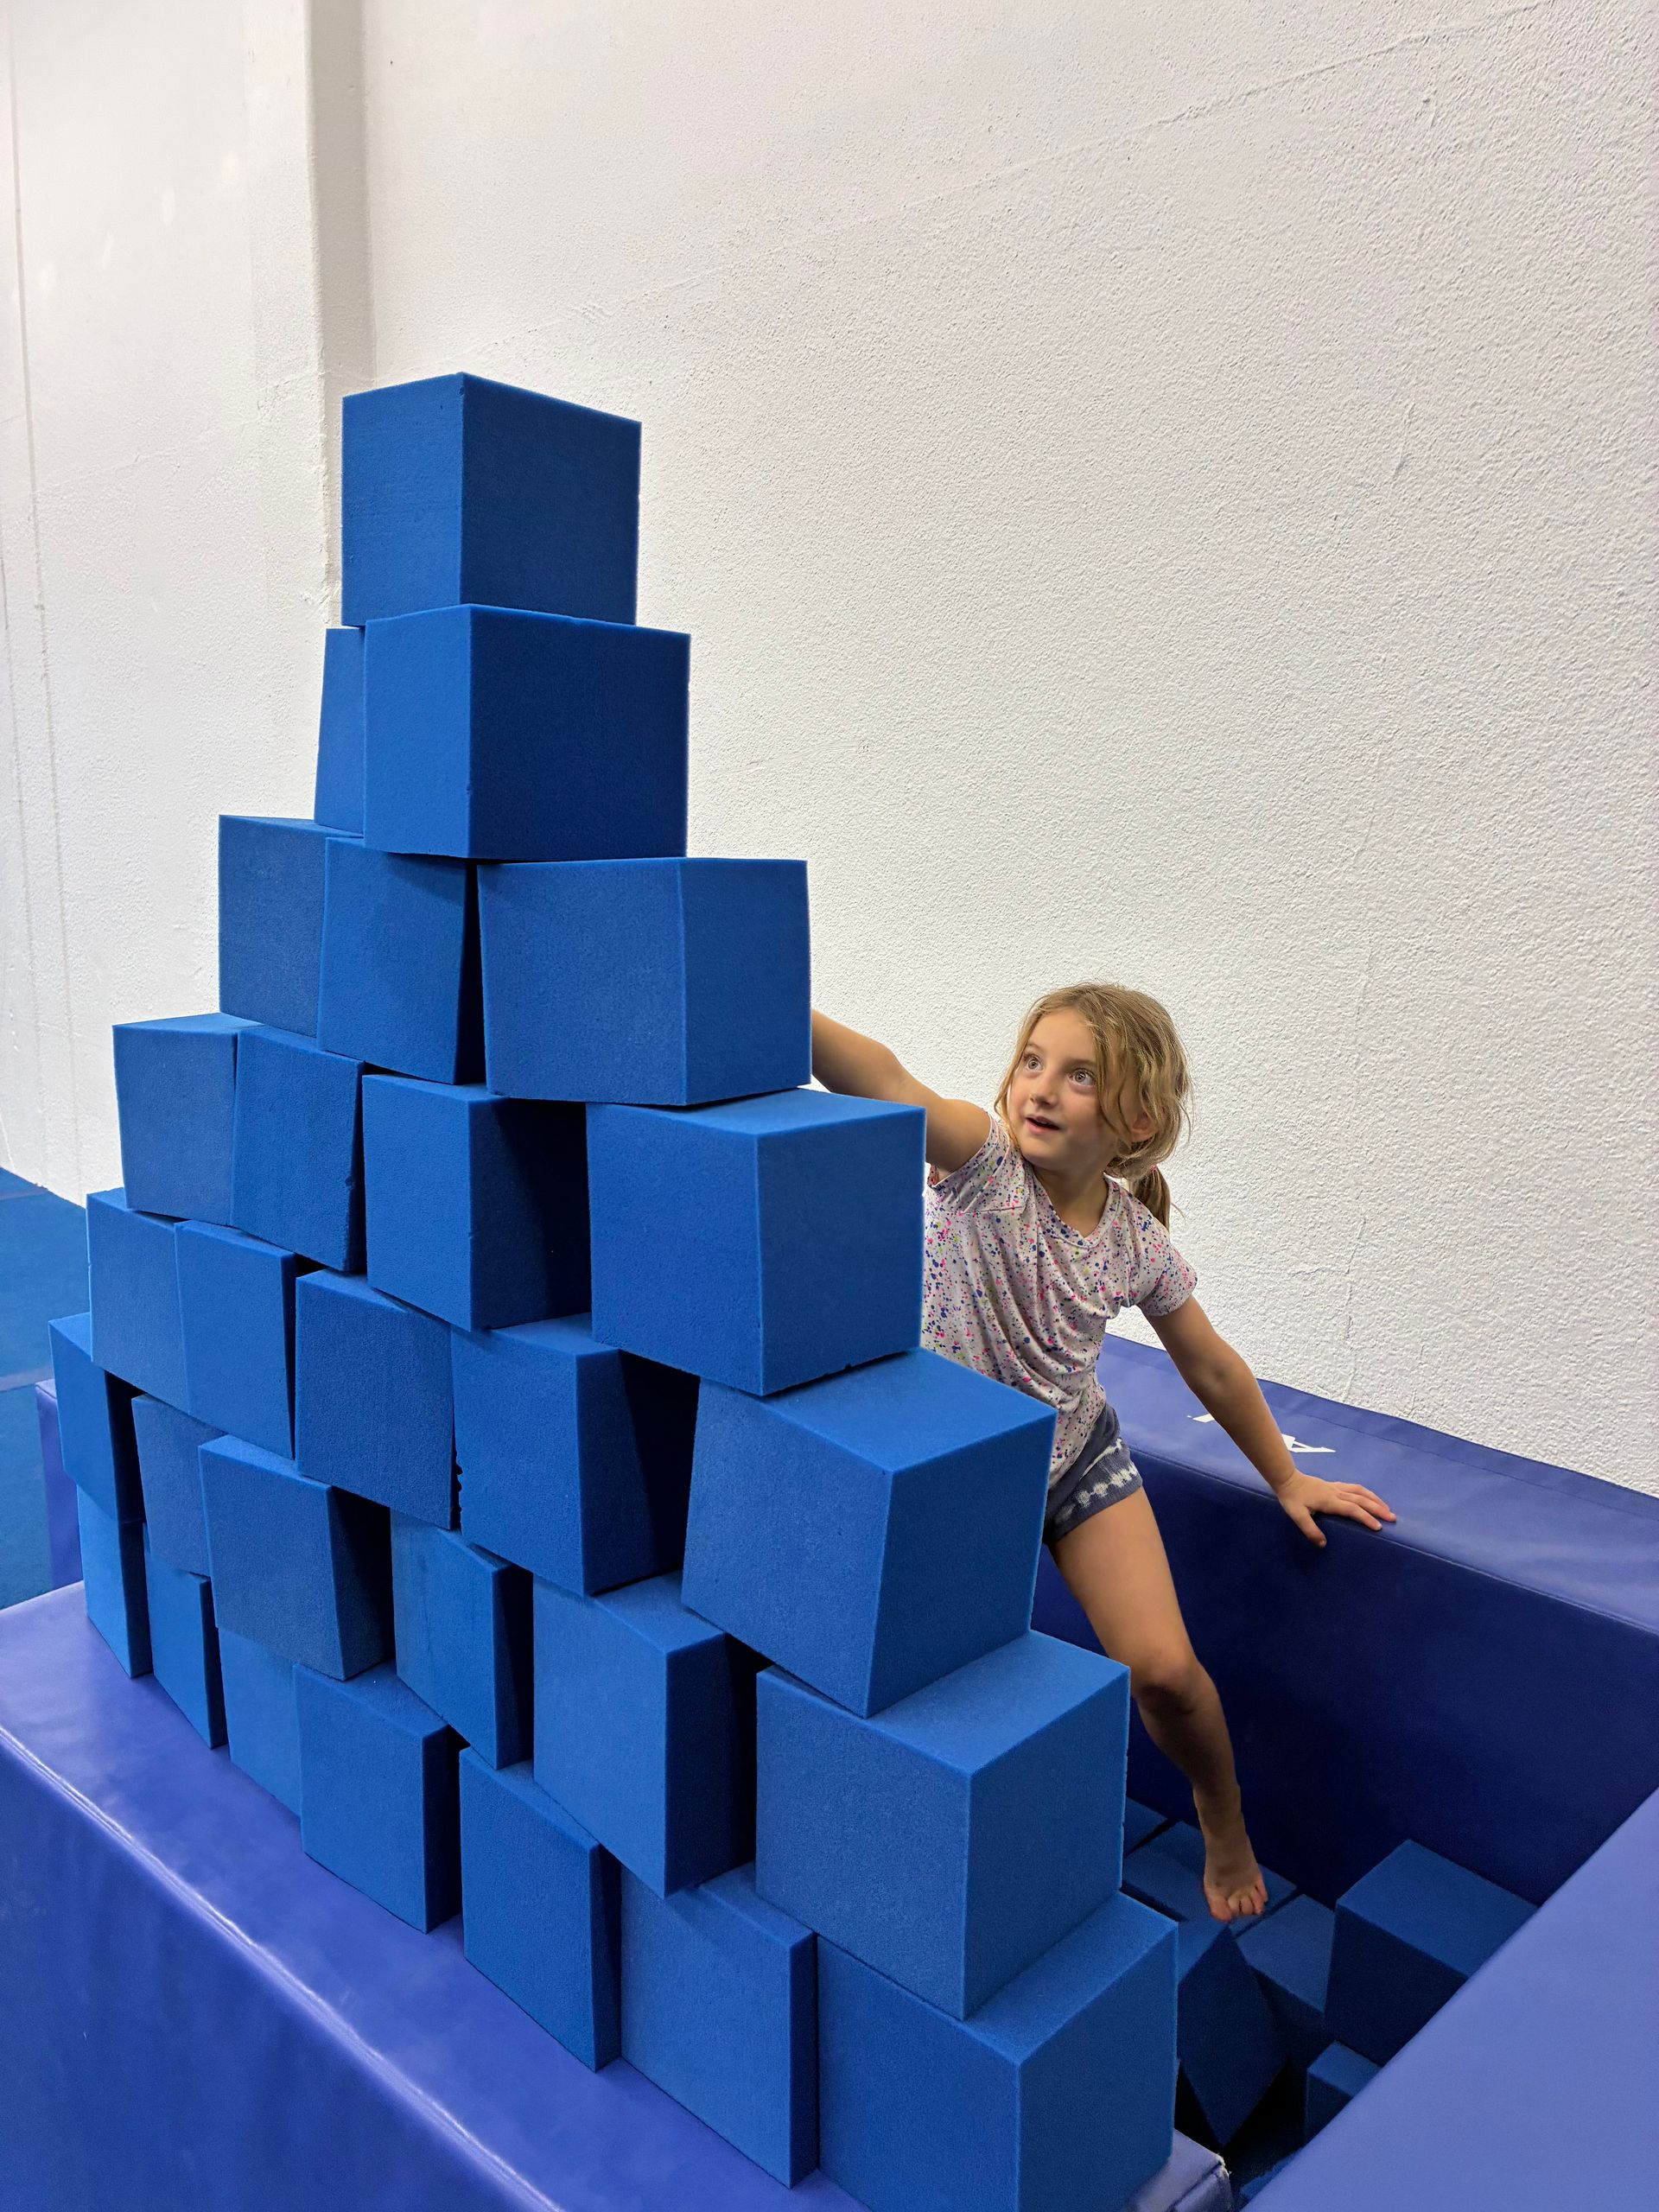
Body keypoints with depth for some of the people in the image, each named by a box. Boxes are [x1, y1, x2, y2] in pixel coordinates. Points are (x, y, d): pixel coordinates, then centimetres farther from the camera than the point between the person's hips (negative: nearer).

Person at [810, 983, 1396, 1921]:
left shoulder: (1137, 1238, -11)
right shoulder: (987, 1163, -22)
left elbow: (1212, 1367, 5)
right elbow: (881, 1079, -43)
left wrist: (1288, 1479, 14)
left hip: (1077, 1456, 2)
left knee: (1162, 1666, -3)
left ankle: (1223, 1814, 30)